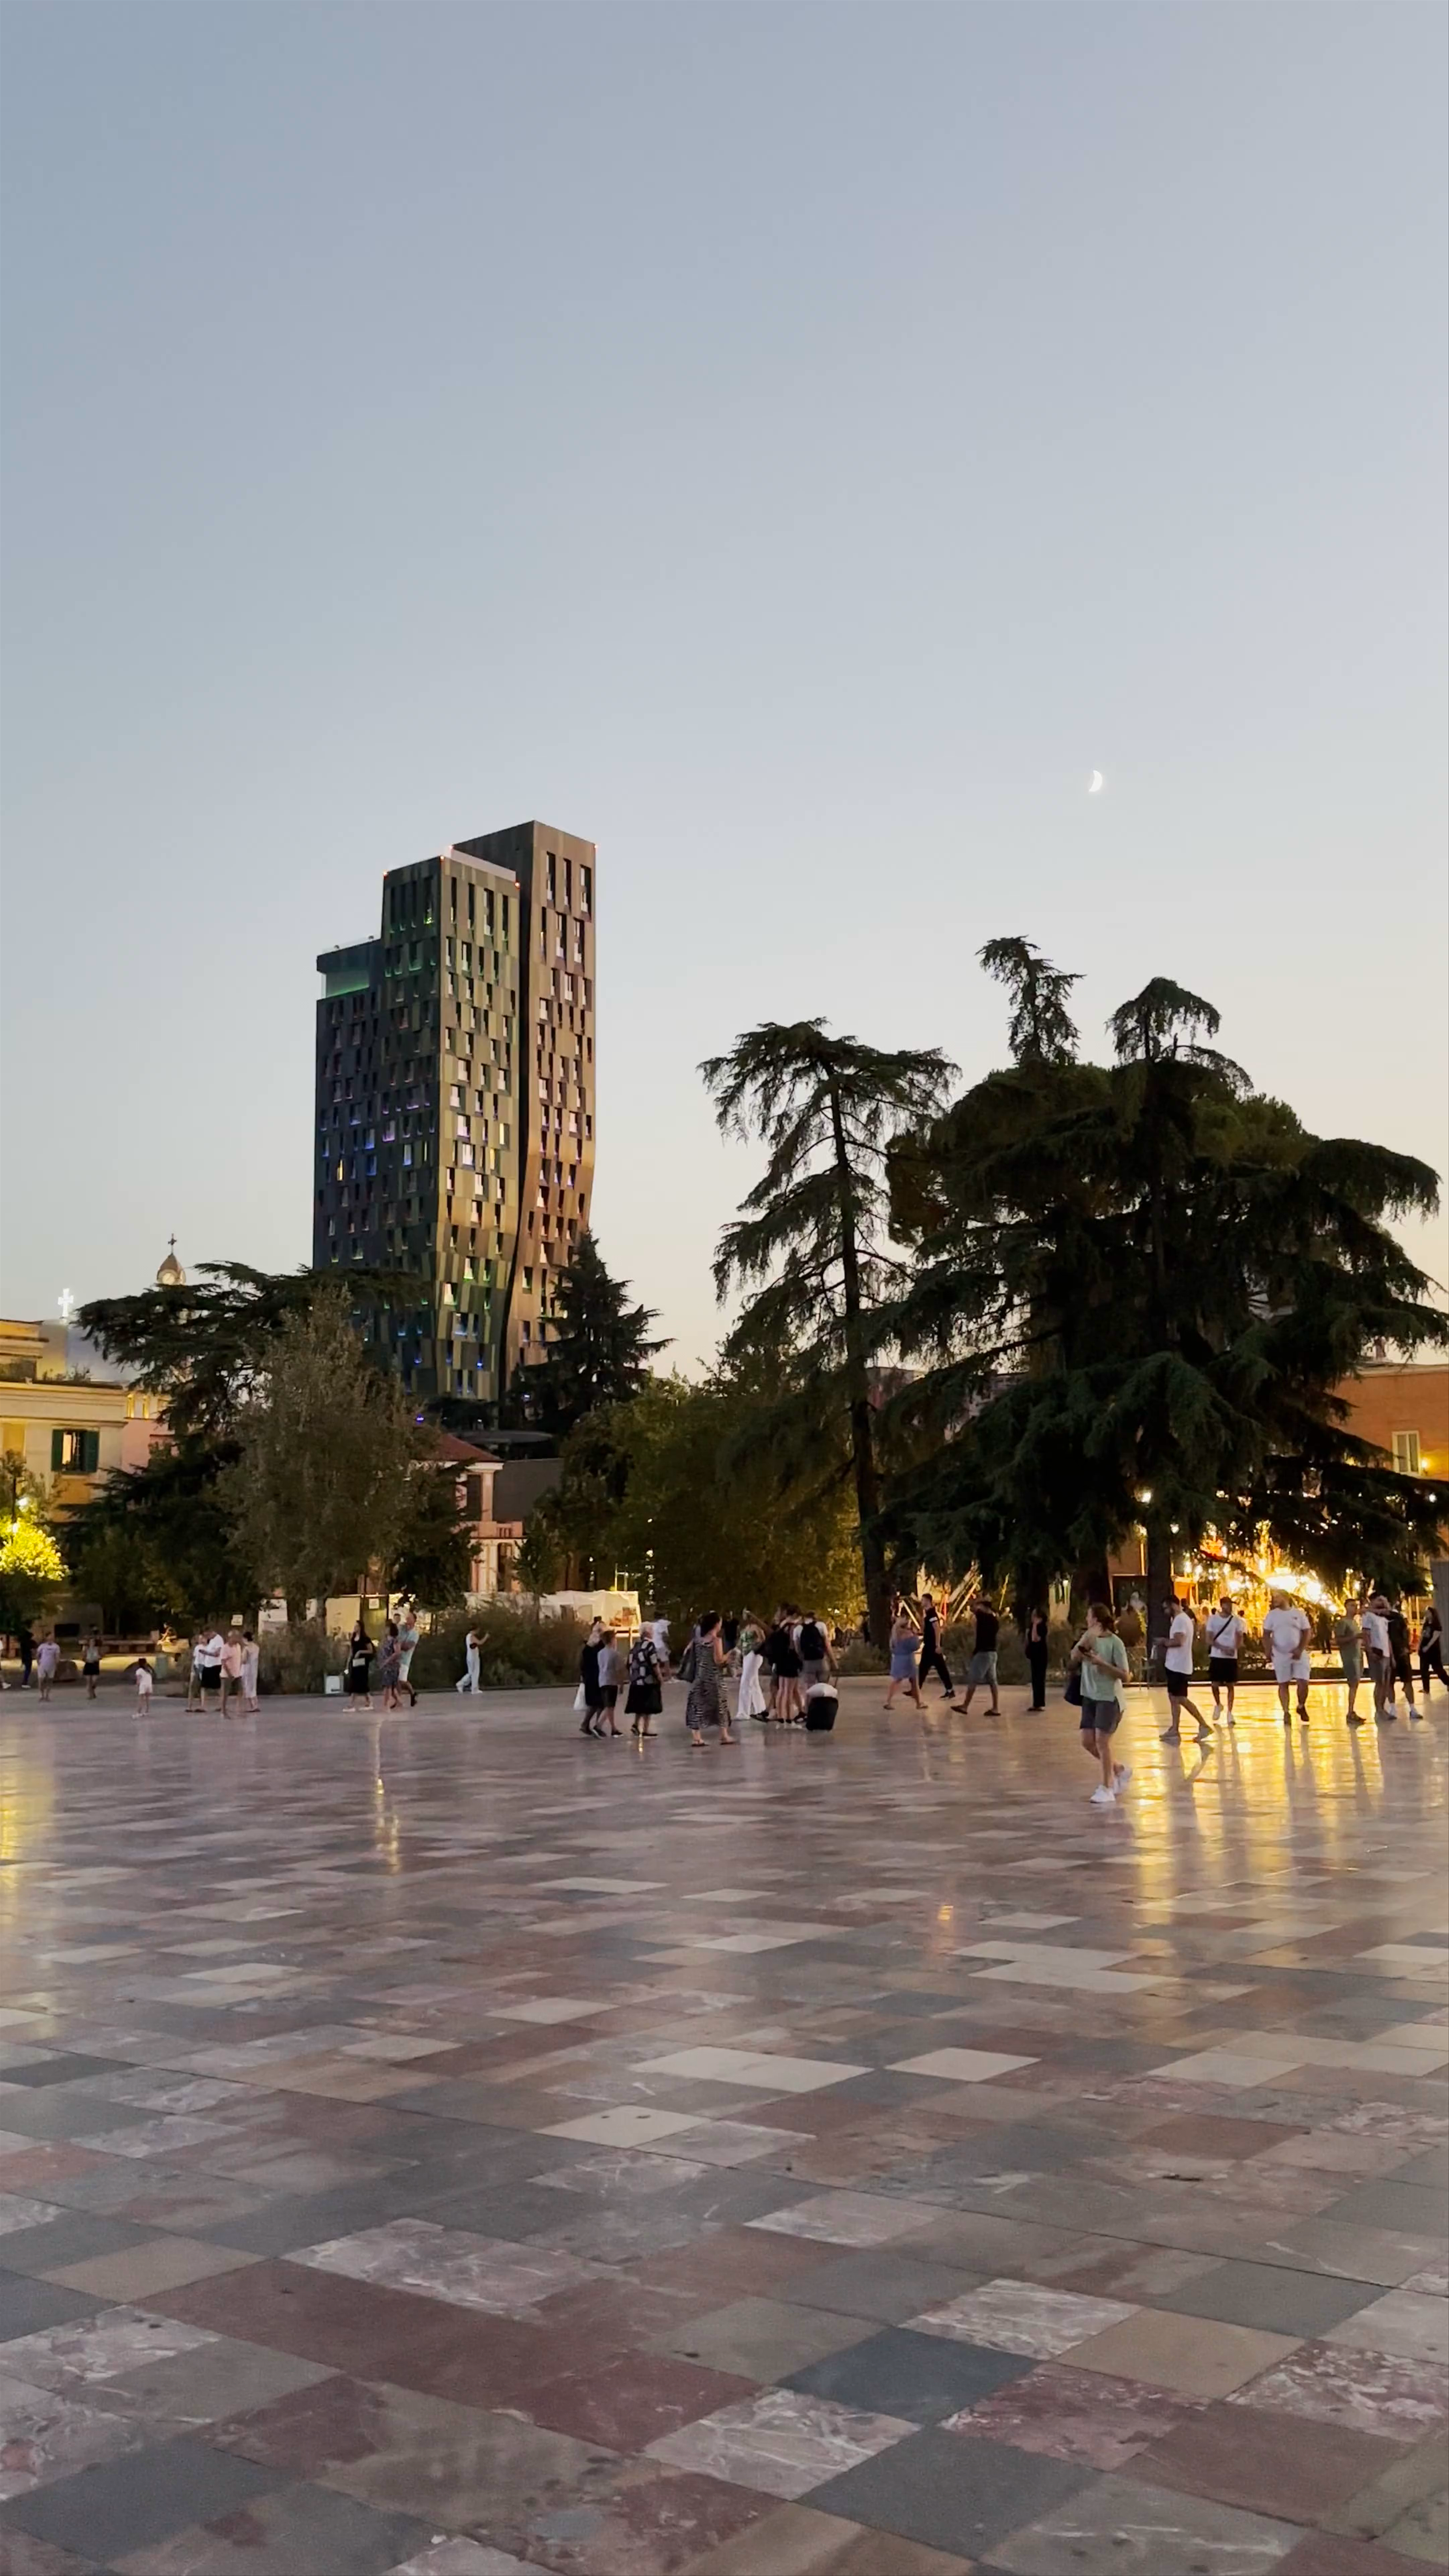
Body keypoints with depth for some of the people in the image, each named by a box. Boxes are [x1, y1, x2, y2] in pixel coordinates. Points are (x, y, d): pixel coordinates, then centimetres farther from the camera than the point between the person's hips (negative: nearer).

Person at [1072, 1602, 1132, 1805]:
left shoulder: (1115, 1643, -11)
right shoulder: (1088, 1639, 7)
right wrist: (1086, 1638, -20)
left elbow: (1124, 1675, -12)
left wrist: (1101, 1663, -21)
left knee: (1102, 1740, -11)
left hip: (1109, 1697, -7)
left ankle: (1107, 1788, 0)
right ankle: (1119, 1770, 28)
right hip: (1090, 1696, 7)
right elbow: (1074, 1658, -8)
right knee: (1088, 1742, 6)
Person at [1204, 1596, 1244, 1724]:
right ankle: (1218, 1705, 29)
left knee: (1231, 1685, 1)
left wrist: (1235, 1648, -18)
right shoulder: (1213, 1619, -2)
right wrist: (1223, 1648, -18)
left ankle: (1229, 1713, 6)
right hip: (1217, 1656, 0)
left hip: (1232, 1657, 0)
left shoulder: (1236, 1620, 1)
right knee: (1215, 1684, 3)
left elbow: (1240, 1637, 3)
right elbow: (1210, 1639, -4)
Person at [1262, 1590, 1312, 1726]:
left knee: (1303, 1682, -6)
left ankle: (1302, 1707, 18)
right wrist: (1269, 1648, -15)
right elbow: (1266, 1634, 3)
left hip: (1299, 1654, -1)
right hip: (1280, 1655, 1)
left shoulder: (1299, 1614, 2)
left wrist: (1300, 1649, -13)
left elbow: (1307, 1633, 0)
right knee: (1283, 1684, 3)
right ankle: (1286, 1713, 10)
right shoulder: (1272, 1615, 6)